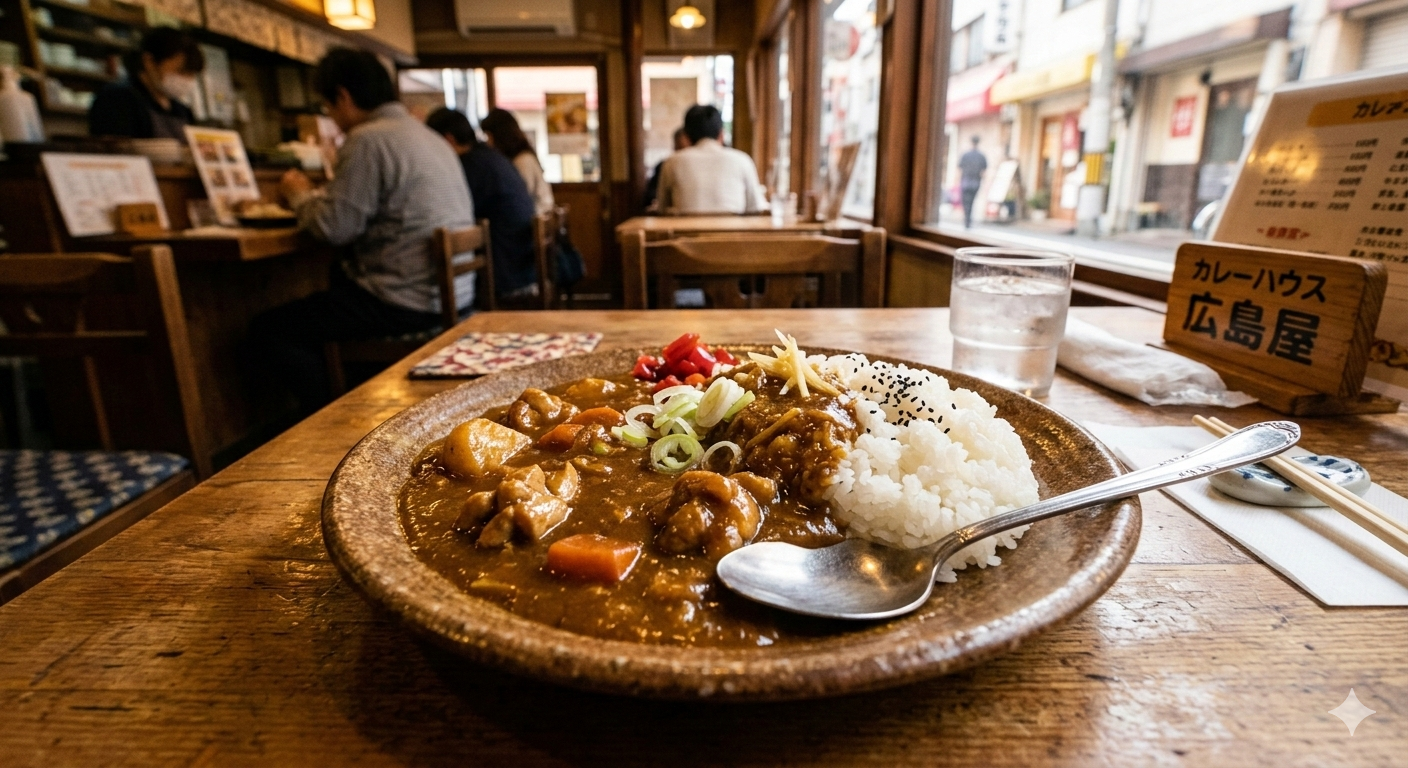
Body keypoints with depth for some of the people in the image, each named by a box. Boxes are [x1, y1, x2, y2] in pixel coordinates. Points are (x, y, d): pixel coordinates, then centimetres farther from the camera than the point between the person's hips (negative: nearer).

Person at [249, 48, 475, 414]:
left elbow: (336, 228, -14)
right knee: (339, 279, 35)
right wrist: (316, 194, 21)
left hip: (412, 300, -10)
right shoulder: (430, 137, 16)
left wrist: (300, 194, 6)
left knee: (269, 328, 2)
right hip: (453, 291, 10)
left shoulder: (369, 139, -12)